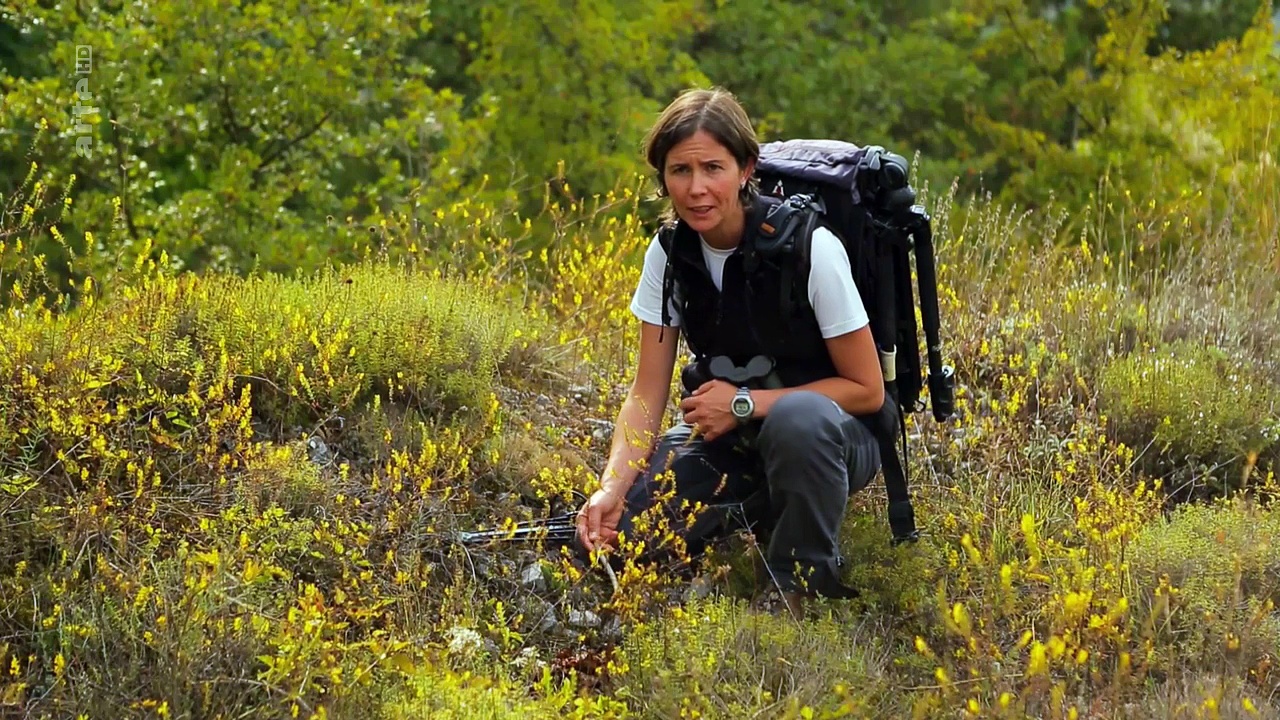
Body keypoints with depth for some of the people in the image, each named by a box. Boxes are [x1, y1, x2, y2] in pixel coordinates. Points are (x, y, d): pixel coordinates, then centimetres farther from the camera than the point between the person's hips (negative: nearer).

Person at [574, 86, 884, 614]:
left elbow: (867, 390, -15)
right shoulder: (669, 252, -6)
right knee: (608, 529, -18)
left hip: (829, 435, -4)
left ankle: (804, 590, -18)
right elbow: (648, 391, -6)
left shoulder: (810, 248, -21)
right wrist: (612, 488, -23)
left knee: (798, 419, -41)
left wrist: (745, 403, -21)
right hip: (726, 437, 4)